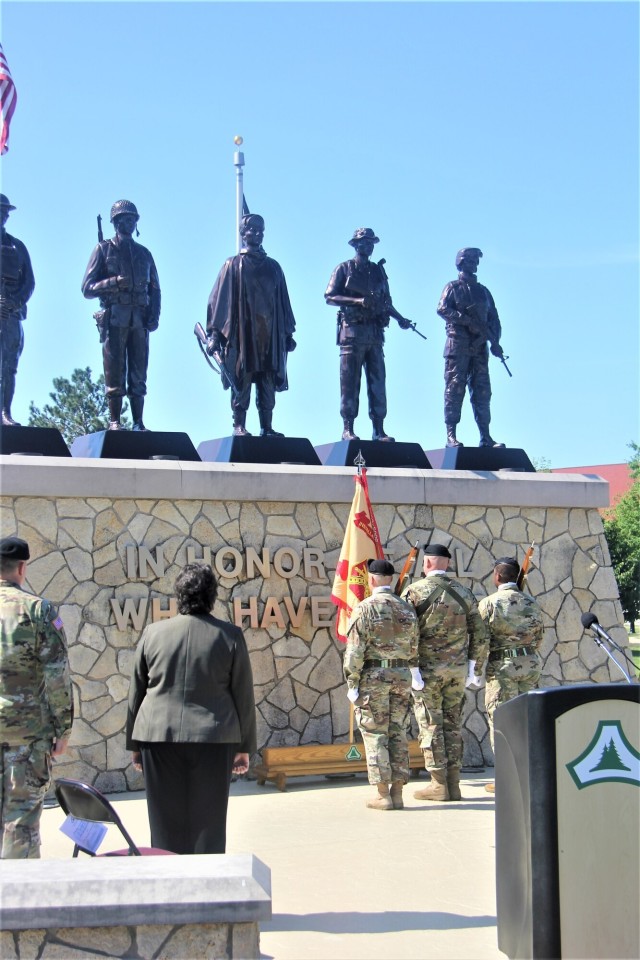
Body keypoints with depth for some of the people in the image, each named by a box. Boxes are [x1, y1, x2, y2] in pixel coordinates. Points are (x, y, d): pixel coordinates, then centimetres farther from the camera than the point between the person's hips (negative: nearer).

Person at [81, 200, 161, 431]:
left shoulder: (144, 253, 18)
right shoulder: (104, 249, 7)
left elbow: (155, 289, 18)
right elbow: (88, 288, 1)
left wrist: (154, 316, 3)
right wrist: (114, 282, -15)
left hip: (139, 319, 3)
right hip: (114, 318, -3)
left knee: (138, 375, 2)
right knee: (115, 373, -5)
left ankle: (138, 423, 4)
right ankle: (114, 422, -2)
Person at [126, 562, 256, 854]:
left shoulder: (153, 633, 2)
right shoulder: (230, 636, -2)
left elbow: (135, 694, 7)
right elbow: (243, 696, 1)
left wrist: (134, 744, 16)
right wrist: (244, 747, 10)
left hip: (159, 737, 1)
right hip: (213, 741, -1)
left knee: (166, 823, 8)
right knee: (208, 824, 7)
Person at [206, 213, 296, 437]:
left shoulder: (273, 267, 17)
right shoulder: (233, 265, 5)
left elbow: (283, 302, 19)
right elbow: (218, 299, 0)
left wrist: (288, 333, 14)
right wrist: (215, 334, -8)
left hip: (270, 336, 4)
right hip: (242, 334, -4)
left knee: (268, 385, 2)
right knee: (241, 381, -5)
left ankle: (267, 427, 4)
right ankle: (239, 426, -2)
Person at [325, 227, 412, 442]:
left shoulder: (378, 271, 19)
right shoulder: (344, 269, 4)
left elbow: (386, 302, 21)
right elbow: (329, 297, -4)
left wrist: (400, 318, 5)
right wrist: (358, 300, -15)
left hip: (375, 332, 5)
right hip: (352, 330, -5)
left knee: (377, 382, 2)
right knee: (350, 383, -5)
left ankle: (379, 430, 4)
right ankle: (348, 429, -3)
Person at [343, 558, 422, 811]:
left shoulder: (365, 608, -9)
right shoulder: (407, 608, 8)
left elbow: (355, 649, -12)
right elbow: (414, 646, 13)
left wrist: (352, 683, -8)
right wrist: (415, 673, 26)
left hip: (373, 675, -5)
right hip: (401, 676, 5)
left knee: (374, 734, 0)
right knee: (398, 733, 9)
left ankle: (383, 794, -1)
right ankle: (397, 792, 9)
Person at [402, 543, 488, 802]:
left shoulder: (414, 591, -6)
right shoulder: (464, 592, 7)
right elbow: (480, 635, 8)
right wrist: (475, 669, 14)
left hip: (427, 668, -4)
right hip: (457, 670, 4)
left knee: (430, 725, 1)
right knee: (453, 724, 9)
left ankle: (439, 784, 2)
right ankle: (453, 784, 11)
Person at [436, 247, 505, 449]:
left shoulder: (483, 290, 22)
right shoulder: (453, 287, 6)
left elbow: (494, 318, 18)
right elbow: (443, 309, -10)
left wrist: (495, 341, 3)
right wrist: (467, 320, -20)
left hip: (479, 346, 5)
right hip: (458, 344, -5)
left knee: (482, 391, 2)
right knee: (455, 388, -8)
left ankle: (485, 437, 3)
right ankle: (451, 435, -9)